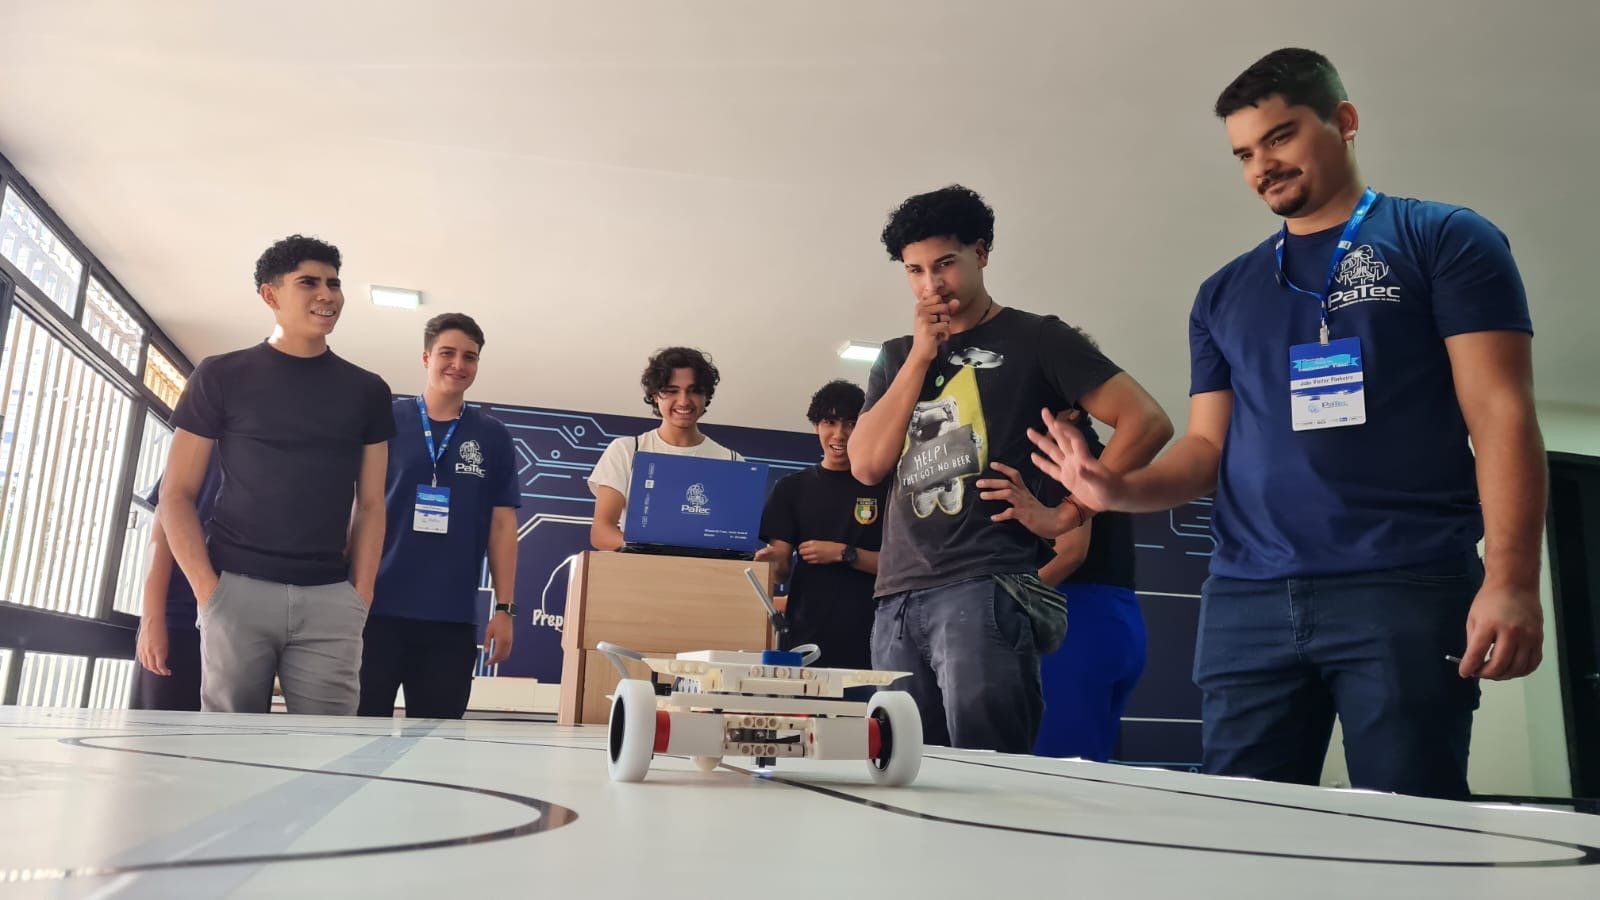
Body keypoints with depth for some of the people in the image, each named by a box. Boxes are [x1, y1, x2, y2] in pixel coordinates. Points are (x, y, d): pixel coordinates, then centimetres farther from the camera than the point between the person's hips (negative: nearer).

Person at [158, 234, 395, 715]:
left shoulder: (366, 391, 12)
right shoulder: (221, 376, 6)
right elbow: (177, 495, 5)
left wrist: (361, 595, 2)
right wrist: (207, 590, -6)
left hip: (330, 599, 2)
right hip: (238, 589, -1)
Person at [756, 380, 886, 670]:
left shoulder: (885, 487, 3)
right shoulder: (792, 487, 9)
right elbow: (782, 572, 3)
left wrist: (844, 554, -13)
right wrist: (774, 560, -19)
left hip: (866, 640, -1)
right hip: (804, 639, 1)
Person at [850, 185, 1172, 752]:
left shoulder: (1034, 339, 4)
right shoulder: (897, 356, 18)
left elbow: (1146, 422, -3)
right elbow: (867, 466, 4)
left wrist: (1064, 514, -7)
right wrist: (922, 354, 2)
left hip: (985, 590, -5)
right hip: (897, 598, 6)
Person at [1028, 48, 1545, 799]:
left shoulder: (1445, 239, 7)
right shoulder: (1224, 294, 19)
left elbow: (1500, 412, -2)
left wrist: (1510, 579, -14)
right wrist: (1123, 489, -5)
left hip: (1405, 588, -3)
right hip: (1247, 602, 4)